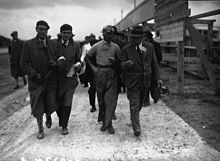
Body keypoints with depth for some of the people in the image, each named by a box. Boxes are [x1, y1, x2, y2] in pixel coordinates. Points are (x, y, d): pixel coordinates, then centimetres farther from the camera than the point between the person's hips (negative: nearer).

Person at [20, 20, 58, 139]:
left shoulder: (52, 44, 5)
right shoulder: (28, 44, -2)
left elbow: (56, 59, 12)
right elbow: (23, 64, -3)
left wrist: (54, 63, -11)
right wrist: (34, 74, -13)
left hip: (51, 80, 2)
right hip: (36, 81, -1)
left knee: (51, 104, 1)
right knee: (37, 107, 4)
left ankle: (48, 117, 37)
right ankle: (40, 129, 25)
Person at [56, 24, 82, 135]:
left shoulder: (76, 45, 2)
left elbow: (78, 59, 9)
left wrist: (78, 65, -13)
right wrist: (57, 62, -19)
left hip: (71, 78, 0)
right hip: (58, 78, 1)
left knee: (67, 104, 0)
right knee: (58, 102, 12)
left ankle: (64, 126, 16)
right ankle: (61, 120, 40)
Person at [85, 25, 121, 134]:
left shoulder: (115, 47, 7)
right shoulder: (97, 46, 4)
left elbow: (119, 60, 14)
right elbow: (87, 58, 10)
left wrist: (115, 61, -9)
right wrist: (93, 68, -2)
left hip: (111, 73, 0)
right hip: (99, 73, 0)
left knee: (111, 98, -6)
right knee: (101, 99, 7)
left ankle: (108, 123, -1)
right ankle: (104, 121, 21)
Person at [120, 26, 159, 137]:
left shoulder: (149, 47, 4)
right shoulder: (126, 49, -6)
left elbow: (154, 63, 10)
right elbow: (121, 64, -9)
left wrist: (157, 78, 9)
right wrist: (125, 64, -33)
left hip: (145, 81, 4)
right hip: (132, 81, -4)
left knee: (139, 103, 18)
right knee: (134, 104, -8)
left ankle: (134, 119, 41)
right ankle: (136, 127, -4)